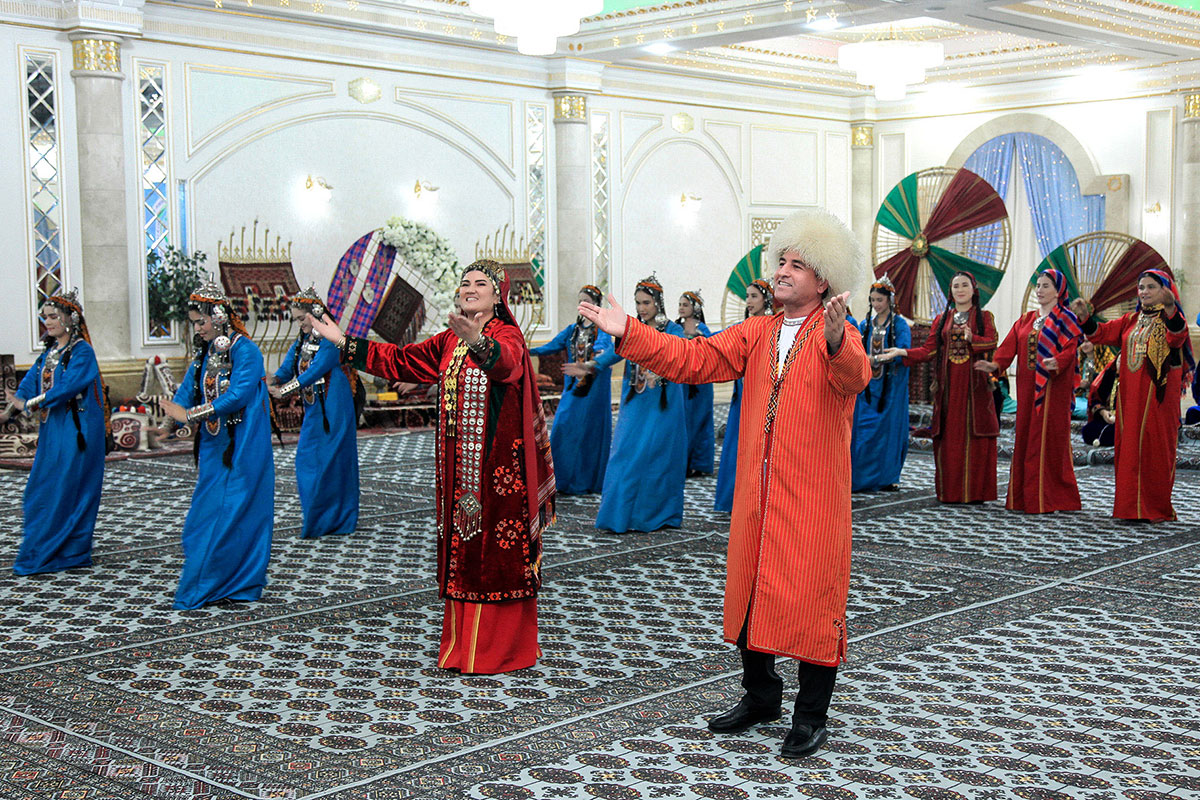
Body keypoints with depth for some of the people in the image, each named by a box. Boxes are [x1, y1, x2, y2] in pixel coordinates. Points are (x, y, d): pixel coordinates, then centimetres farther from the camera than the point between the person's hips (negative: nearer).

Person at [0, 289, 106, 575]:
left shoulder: (82, 351, -9)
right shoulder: (49, 352, 15)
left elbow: (68, 387, -21)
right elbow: (30, 381, 7)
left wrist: (31, 403, -22)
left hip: (74, 431, -8)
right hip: (52, 431, 9)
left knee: (64, 492, -6)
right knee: (39, 492, 8)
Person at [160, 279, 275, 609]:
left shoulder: (245, 350, -12)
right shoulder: (204, 353, 13)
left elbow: (237, 396, -22)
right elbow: (187, 391, 9)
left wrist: (189, 414, -22)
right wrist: (177, 412, -15)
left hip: (241, 449, -8)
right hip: (214, 446, 8)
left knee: (230, 514, -5)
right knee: (206, 514, 7)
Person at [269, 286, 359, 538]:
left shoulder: (330, 340, -12)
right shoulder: (301, 342, 13)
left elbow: (316, 370, -21)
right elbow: (287, 368, 6)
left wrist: (284, 390, -24)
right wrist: (274, 380, -16)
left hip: (332, 409, -8)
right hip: (313, 409, 8)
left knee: (330, 461, -4)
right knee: (306, 459, 8)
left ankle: (336, 518, 3)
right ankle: (316, 518, 16)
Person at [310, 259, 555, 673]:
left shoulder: (508, 336, -8)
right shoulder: (449, 342, 14)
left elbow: (506, 361, -32)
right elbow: (400, 360, 18)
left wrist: (478, 342, -54)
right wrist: (344, 343, 14)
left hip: (498, 464, -7)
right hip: (458, 465, 7)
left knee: (499, 552, -3)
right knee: (460, 549, 9)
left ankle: (501, 649, 5)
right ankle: (463, 646, 18)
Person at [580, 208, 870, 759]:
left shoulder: (840, 337, -7)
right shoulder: (757, 334, 11)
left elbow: (854, 377, -29)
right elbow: (693, 359, 3)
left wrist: (835, 341, -51)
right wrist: (629, 333, -6)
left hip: (814, 503, -6)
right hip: (755, 496, 6)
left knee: (811, 601, 0)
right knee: (751, 594, 14)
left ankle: (811, 716, 15)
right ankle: (760, 697, 33)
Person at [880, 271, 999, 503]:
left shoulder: (984, 317, 9)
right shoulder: (942, 319, 16)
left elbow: (991, 342, -7)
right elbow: (929, 350, 10)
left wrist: (972, 339, -25)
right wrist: (902, 352, -3)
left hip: (974, 384, -2)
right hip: (948, 384, 2)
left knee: (975, 436, -5)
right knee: (949, 438, -2)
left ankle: (974, 491, -1)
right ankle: (950, 491, 1)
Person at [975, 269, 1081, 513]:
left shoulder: (1065, 319, -1)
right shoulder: (1025, 320, 18)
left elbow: (1070, 349, -13)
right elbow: (1010, 345, 8)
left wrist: (1056, 362, -34)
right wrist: (995, 365, -9)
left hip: (1053, 388, -6)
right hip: (1028, 388, 6)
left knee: (1049, 439, -7)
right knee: (1025, 437, 6)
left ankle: (1048, 498, -3)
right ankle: (1025, 496, 11)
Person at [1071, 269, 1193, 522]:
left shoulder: (1171, 320, -4)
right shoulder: (1131, 320, 15)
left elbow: (1177, 337, -27)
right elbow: (1103, 333, 10)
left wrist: (1170, 309, -46)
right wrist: (1085, 318, -9)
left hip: (1157, 397, -6)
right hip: (1130, 395, 6)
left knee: (1154, 450, -4)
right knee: (1128, 449, 6)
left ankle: (1155, 508, 3)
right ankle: (1131, 507, 12)